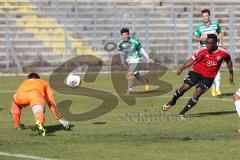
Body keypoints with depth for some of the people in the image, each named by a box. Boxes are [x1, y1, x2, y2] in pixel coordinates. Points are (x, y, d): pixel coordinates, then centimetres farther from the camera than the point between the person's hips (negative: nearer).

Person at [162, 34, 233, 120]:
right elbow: (192, 60, -12)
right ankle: (172, 102, 24)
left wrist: (231, 74, 14)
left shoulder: (223, 52, -13)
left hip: (208, 77, 0)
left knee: (197, 93, -14)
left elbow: (228, 61, 8)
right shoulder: (203, 50, -15)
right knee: (184, 87, -7)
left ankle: (182, 113, -6)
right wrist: (181, 68, -23)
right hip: (196, 72, 0)